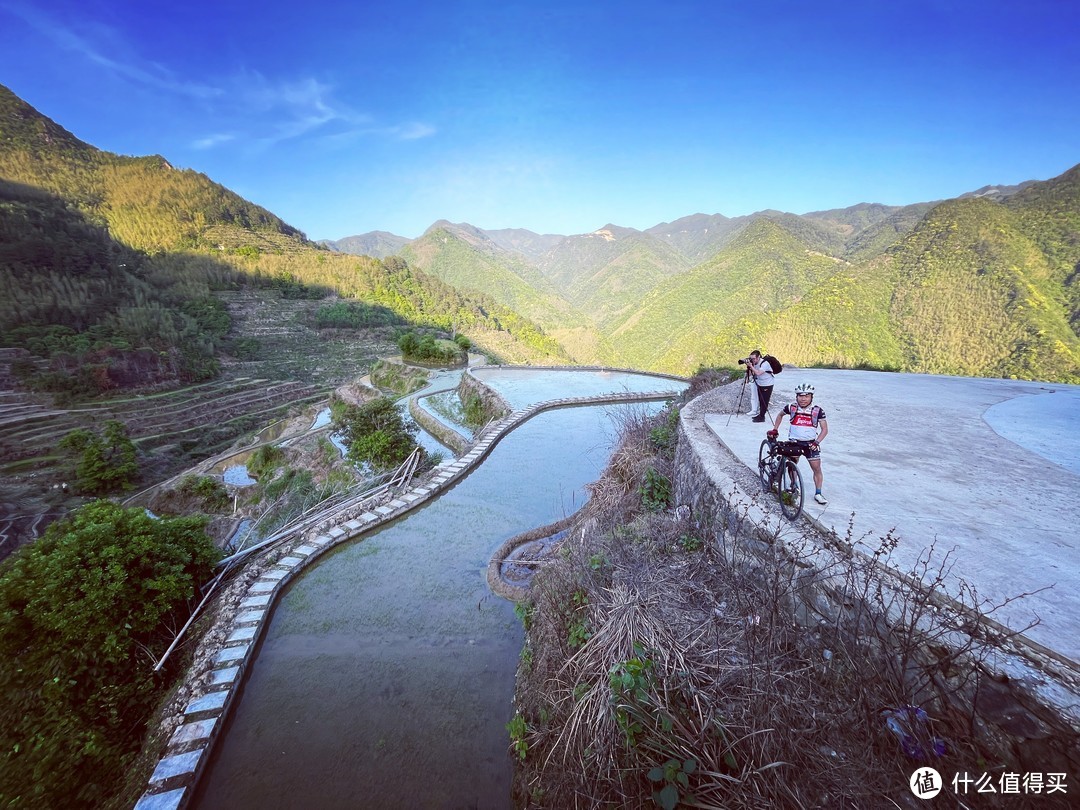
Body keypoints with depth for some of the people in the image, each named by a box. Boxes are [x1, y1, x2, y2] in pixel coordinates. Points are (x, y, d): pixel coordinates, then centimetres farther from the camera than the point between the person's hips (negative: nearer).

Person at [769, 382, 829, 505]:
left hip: (810, 443, 0)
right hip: (794, 442, 1)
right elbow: (780, 415, 14)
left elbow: (824, 429, -5)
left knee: (817, 468, -1)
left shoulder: (818, 410, -9)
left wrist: (817, 441, -18)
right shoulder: (791, 408, -6)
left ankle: (818, 493, 11)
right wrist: (775, 429, 8)